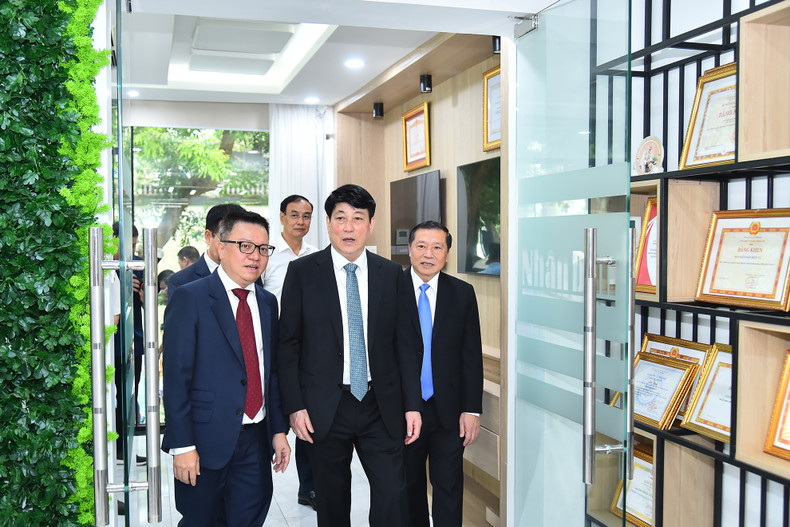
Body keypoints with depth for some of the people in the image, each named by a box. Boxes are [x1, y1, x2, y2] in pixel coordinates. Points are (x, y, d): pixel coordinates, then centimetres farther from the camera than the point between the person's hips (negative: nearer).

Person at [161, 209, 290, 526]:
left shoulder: (267, 303, 11)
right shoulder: (189, 298, -9)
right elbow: (175, 377, -12)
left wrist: (279, 430, 9)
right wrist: (182, 445, -15)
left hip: (256, 440, 5)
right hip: (206, 440, -5)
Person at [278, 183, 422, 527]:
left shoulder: (391, 274, 5)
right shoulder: (302, 272, -1)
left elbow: (403, 343, 6)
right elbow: (288, 344, -1)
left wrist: (412, 405, 2)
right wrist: (294, 406, -7)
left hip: (380, 408, 1)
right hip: (324, 408, -1)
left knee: (393, 497, -2)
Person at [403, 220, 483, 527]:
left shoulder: (462, 294, 1)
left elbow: (472, 356, 1)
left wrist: (472, 410, -4)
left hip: (449, 411, 1)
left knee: (449, 487, 7)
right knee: (409, 486, 16)